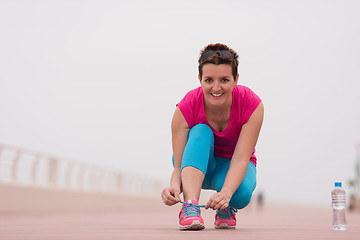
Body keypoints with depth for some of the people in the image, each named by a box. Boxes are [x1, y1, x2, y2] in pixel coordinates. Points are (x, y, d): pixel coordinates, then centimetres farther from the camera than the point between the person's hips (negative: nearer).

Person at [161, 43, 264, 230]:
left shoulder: (252, 105, -26)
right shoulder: (185, 109, -26)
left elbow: (240, 159, -33)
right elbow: (178, 166, -28)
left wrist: (226, 193, -52)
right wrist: (175, 186, -52)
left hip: (232, 167, 0)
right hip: (197, 162, 0)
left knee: (241, 194, -36)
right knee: (201, 131, -33)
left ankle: (226, 209, 0)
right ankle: (190, 207, -44)